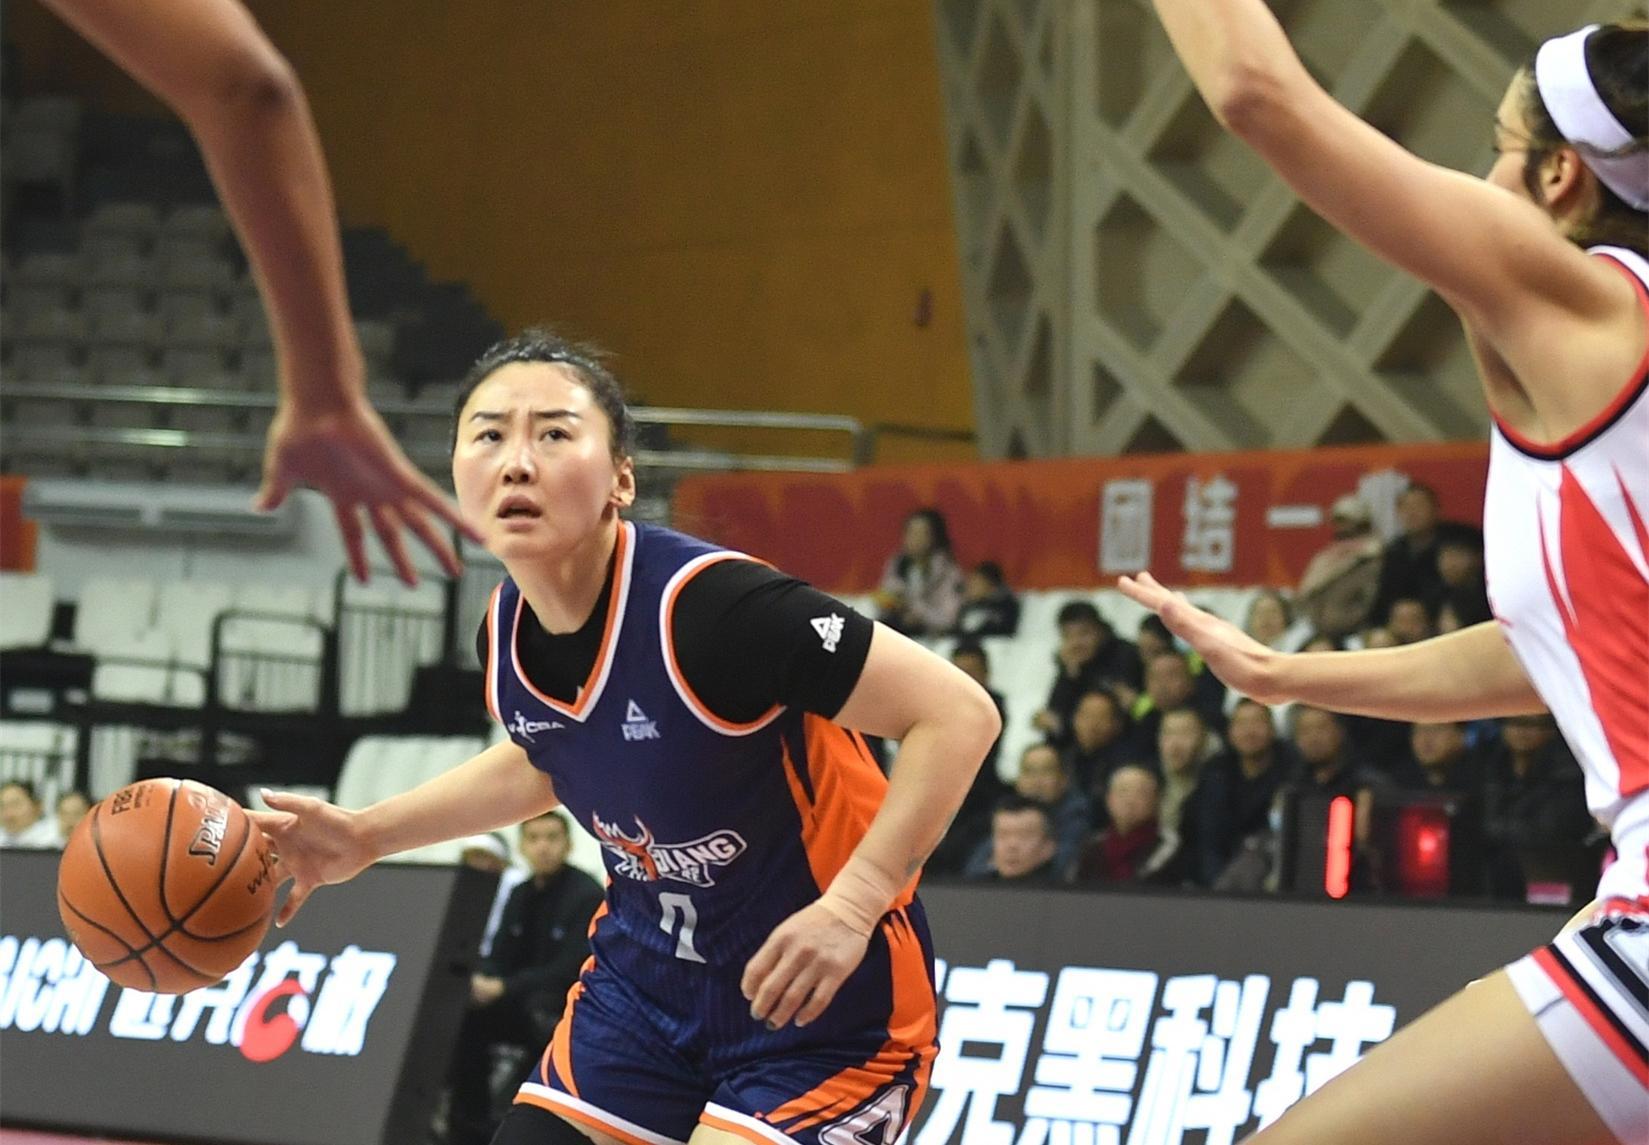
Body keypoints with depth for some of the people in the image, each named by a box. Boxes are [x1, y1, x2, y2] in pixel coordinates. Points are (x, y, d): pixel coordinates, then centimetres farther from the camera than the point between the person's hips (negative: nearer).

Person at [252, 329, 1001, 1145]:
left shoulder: (711, 609, -29)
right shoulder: (507, 634, -5)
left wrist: (851, 907, -34)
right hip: (648, 978, 7)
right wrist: (365, 837, 12)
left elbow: (959, 716, -26)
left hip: (822, 996, -7)